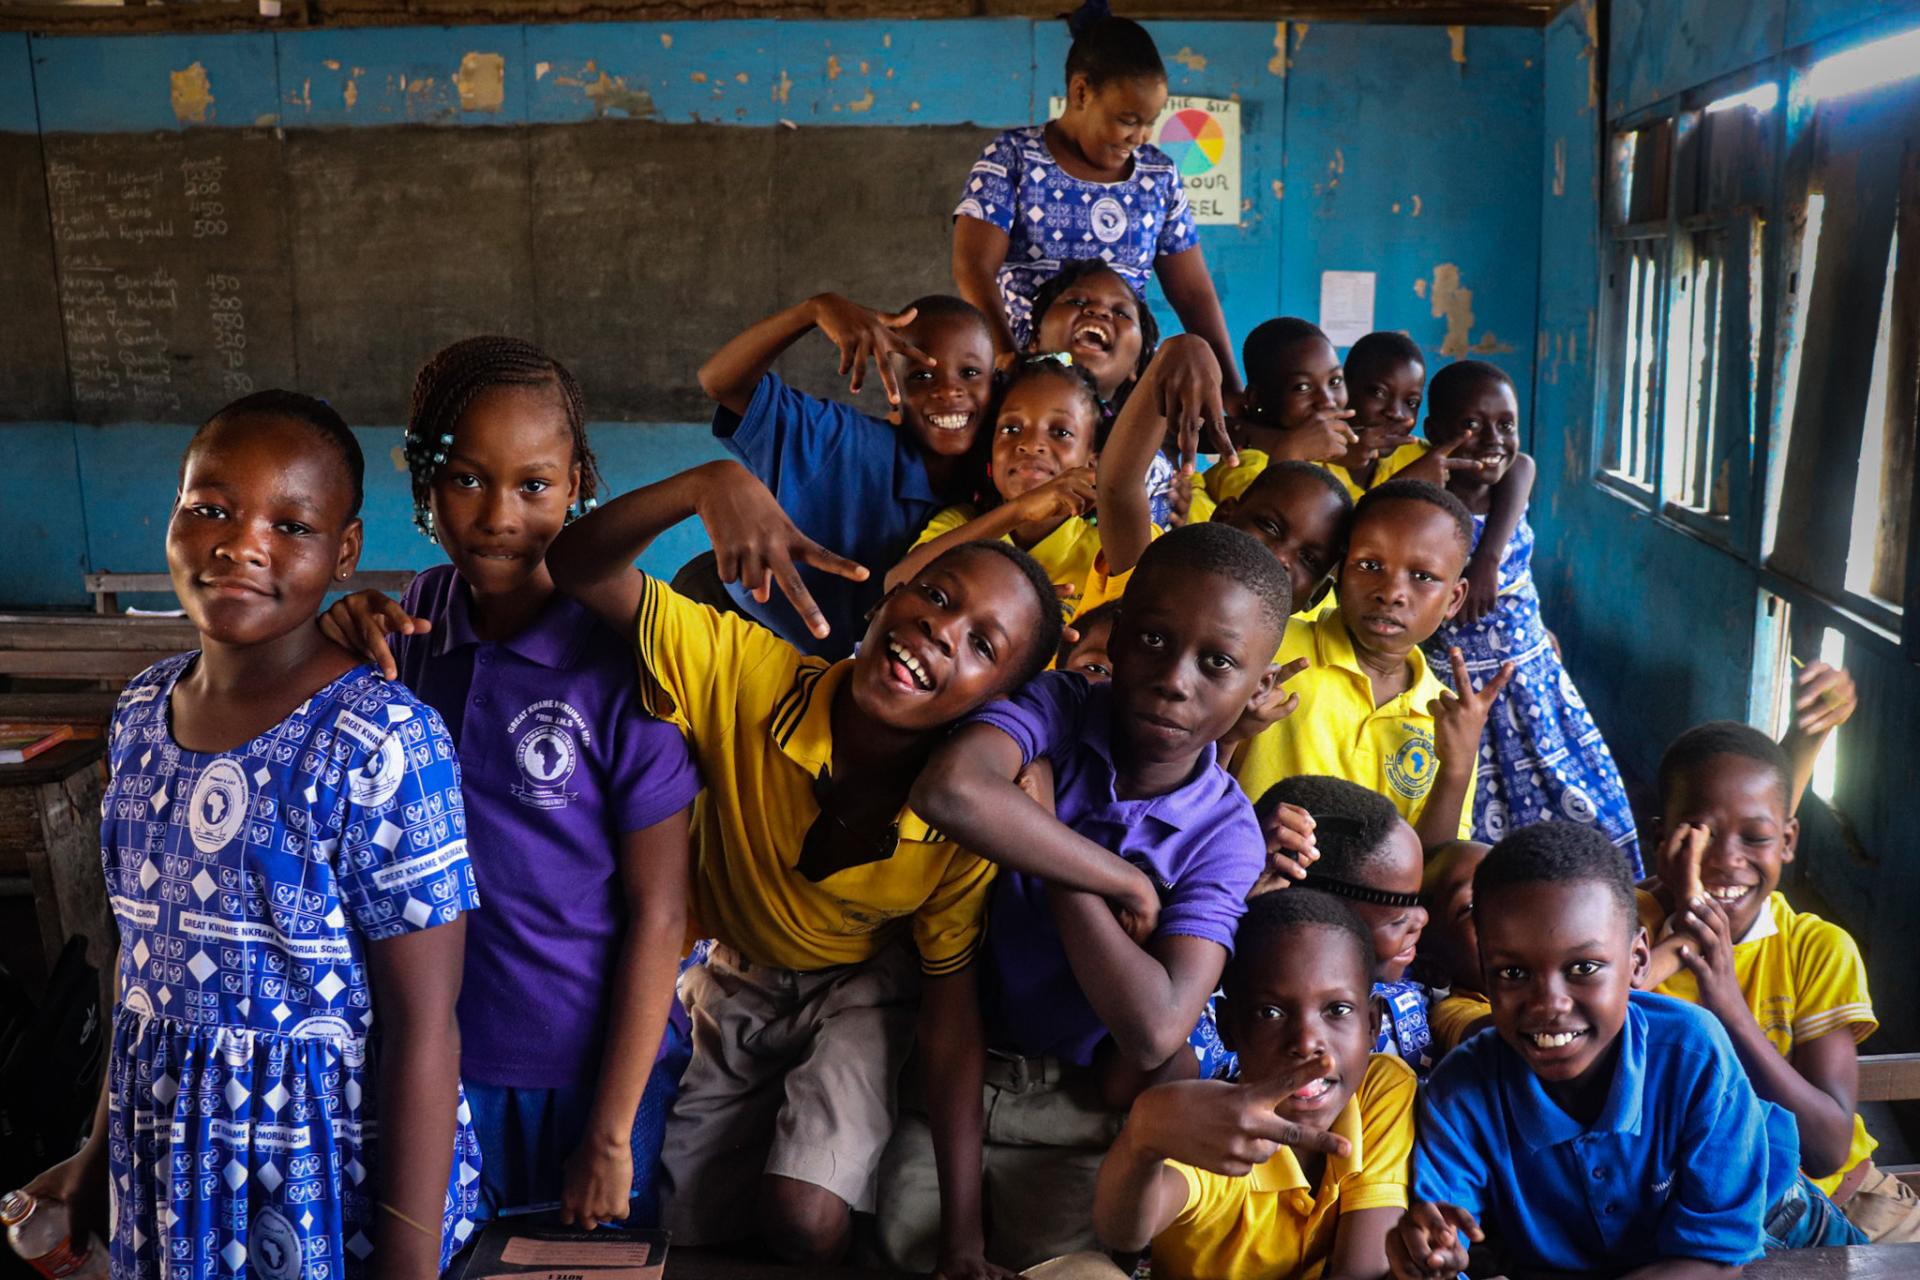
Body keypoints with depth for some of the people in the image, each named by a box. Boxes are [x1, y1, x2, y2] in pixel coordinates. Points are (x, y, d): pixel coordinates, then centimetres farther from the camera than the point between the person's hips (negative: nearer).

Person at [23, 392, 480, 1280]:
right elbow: (142, 946, 10)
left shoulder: (386, 746, -22)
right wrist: (104, 1143, 16)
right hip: (163, 1165, 6)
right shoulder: (143, 710, -1)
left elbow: (422, 1026, -19)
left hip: (332, 1169, -6)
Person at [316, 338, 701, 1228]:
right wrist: (330, 650, -15)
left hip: (592, 1063, -3)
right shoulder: (405, 622, -6)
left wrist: (611, 1132, -11)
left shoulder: (621, 660, -19)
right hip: (438, 1051, 4)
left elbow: (657, 911, -15)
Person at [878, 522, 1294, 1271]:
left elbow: (1155, 1031, -26)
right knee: (913, 1243, -12)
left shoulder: (1226, 836, -13)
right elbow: (950, 790, -40)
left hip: (1083, 1095, 1)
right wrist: (1118, 880, -28)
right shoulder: (1056, 709, -15)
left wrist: (1046, 849, -24)